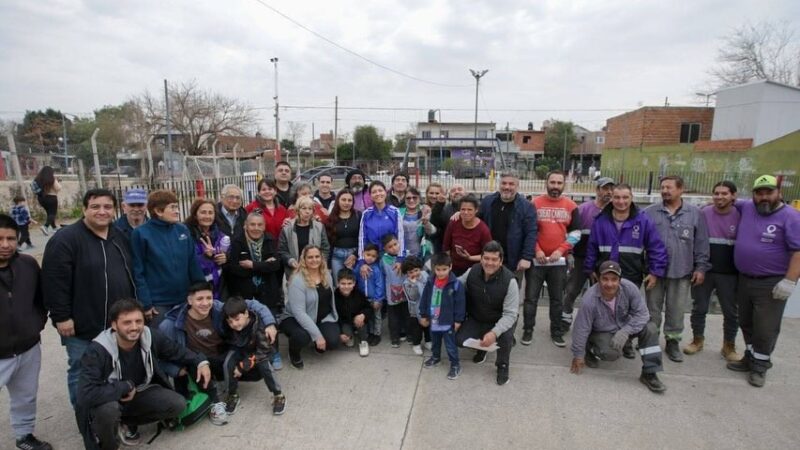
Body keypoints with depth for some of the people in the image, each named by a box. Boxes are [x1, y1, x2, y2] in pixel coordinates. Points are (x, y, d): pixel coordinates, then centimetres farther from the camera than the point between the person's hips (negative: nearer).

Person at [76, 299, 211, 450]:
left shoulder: (150, 337, -18)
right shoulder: (97, 350, -29)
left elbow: (177, 351, 1)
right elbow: (87, 395, -37)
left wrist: (200, 362, -14)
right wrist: (127, 387, -28)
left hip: (139, 393, 4)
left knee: (178, 404, -15)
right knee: (108, 409, -38)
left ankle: (127, 423, 10)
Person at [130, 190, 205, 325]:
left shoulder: (182, 230, 2)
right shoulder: (141, 234, -10)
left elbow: (193, 264, 5)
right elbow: (138, 272, -10)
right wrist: (145, 303, -12)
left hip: (184, 299, 4)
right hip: (158, 302, -4)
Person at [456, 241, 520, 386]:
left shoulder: (509, 280, -27)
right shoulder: (472, 272, -15)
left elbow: (510, 313, -27)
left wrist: (494, 332, -41)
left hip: (501, 321, -3)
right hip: (476, 319, 3)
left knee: (505, 336, -33)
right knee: (460, 339, -16)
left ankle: (502, 366, -1)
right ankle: (482, 346, 19)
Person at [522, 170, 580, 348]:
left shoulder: (571, 206, 4)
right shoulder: (535, 203, -1)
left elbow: (575, 233, 3)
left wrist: (560, 250, -9)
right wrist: (536, 250, -11)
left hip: (559, 260, 2)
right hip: (536, 259, -1)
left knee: (557, 299, 12)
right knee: (531, 298, 5)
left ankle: (556, 331, 24)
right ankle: (528, 330, 17)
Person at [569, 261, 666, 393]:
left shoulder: (630, 288, -26)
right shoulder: (589, 299, -32)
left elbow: (642, 313, -18)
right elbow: (581, 328, -22)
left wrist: (625, 331, -35)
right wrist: (578, 355, -14)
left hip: (624, 325, 4)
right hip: (601, 332, -4)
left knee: (650, 329, -20)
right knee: (612, 353, -30)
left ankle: (649, 374, -12)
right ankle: (590, 350, 5)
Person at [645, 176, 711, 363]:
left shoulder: (695, 214, 1)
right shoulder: (650, 212, -1)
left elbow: (701, 244, 3)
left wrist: (701, 267, 0)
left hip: (681, 272, 0)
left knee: (676, 310, 11)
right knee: (653, 309, 11)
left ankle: (673, 342, 26)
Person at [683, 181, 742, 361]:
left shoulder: (741, 216, -4)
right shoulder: (703, 213, -4)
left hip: (729, 274, 0)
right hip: (703, 271, 0)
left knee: (731, 312, 9)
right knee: (699, 308, 11)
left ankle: (729, 346, 25)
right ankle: (698, 340, 28)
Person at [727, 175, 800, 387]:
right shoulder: (746, 208, 4)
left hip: (772, 284, -6)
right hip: (744, 280, 6)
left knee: (765, 329, 3)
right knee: (746, 323, 17)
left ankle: (760, 366, 19)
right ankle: (750, 357, 33)